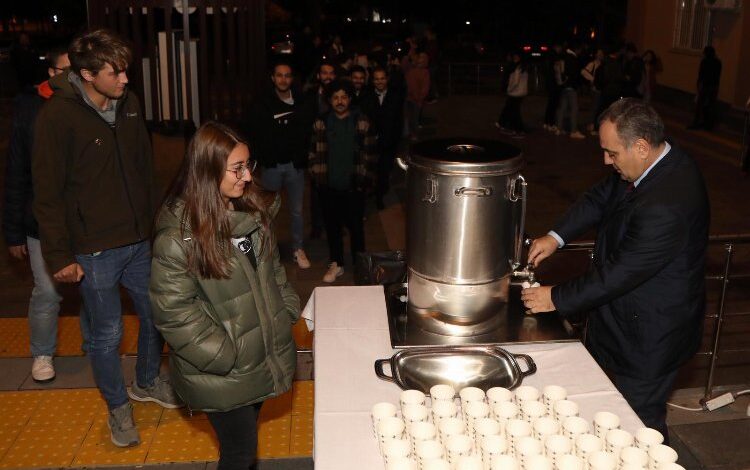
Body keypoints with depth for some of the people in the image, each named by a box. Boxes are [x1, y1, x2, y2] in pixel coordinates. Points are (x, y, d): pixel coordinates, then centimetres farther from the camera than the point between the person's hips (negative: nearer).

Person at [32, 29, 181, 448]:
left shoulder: (129, 104, 1)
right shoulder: (58, 117, -16)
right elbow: (48, 194, -12)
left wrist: (153, 222, 14)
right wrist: (60, 256, -12)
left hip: (139, 241, 6)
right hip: (95, 251, -6)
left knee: (156, 316, 18)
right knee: (107, 333, 7)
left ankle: (148, 382, 43)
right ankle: (119, 408, 30)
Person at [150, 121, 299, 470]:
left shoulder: (251, 211, 1)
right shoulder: (178, 235, -23)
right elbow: (174, 311, -21)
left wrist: (289, 309, 7)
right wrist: (226, 357, -20)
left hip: (264, 357, 6)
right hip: (223, 374, -6)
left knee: (246, 440, 23)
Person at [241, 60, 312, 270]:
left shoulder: (301, 104, -3)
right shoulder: (262, 104, -3)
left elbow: (309, 131, 2)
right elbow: (248, 130, 1)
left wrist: (302, 156, -4)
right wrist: (262, 155, -3)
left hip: (294, 165, 0)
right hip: (271, 166, 0)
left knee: (297, 210, 7)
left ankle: (298, 249, 21)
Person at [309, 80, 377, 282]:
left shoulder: (362, 123, -2)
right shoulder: (321, 124, 2)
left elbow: (370, 155, -1)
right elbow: (314, 153, 7)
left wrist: (368, 181, -3)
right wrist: (316, 176, 3)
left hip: (354, 186, -2)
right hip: (328, 187, 2)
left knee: (355, 226, 7)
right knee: (332, 226, 12)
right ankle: (336, 264, 26)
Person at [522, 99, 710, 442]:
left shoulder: (666, 206, -34)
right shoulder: (659, 165, -5)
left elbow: (620, 272, -29)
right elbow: (600, 199, 7)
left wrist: (556, 299, -18)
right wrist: (556, 236, -6)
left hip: (649, 334, -9)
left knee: (638, 423, 11)